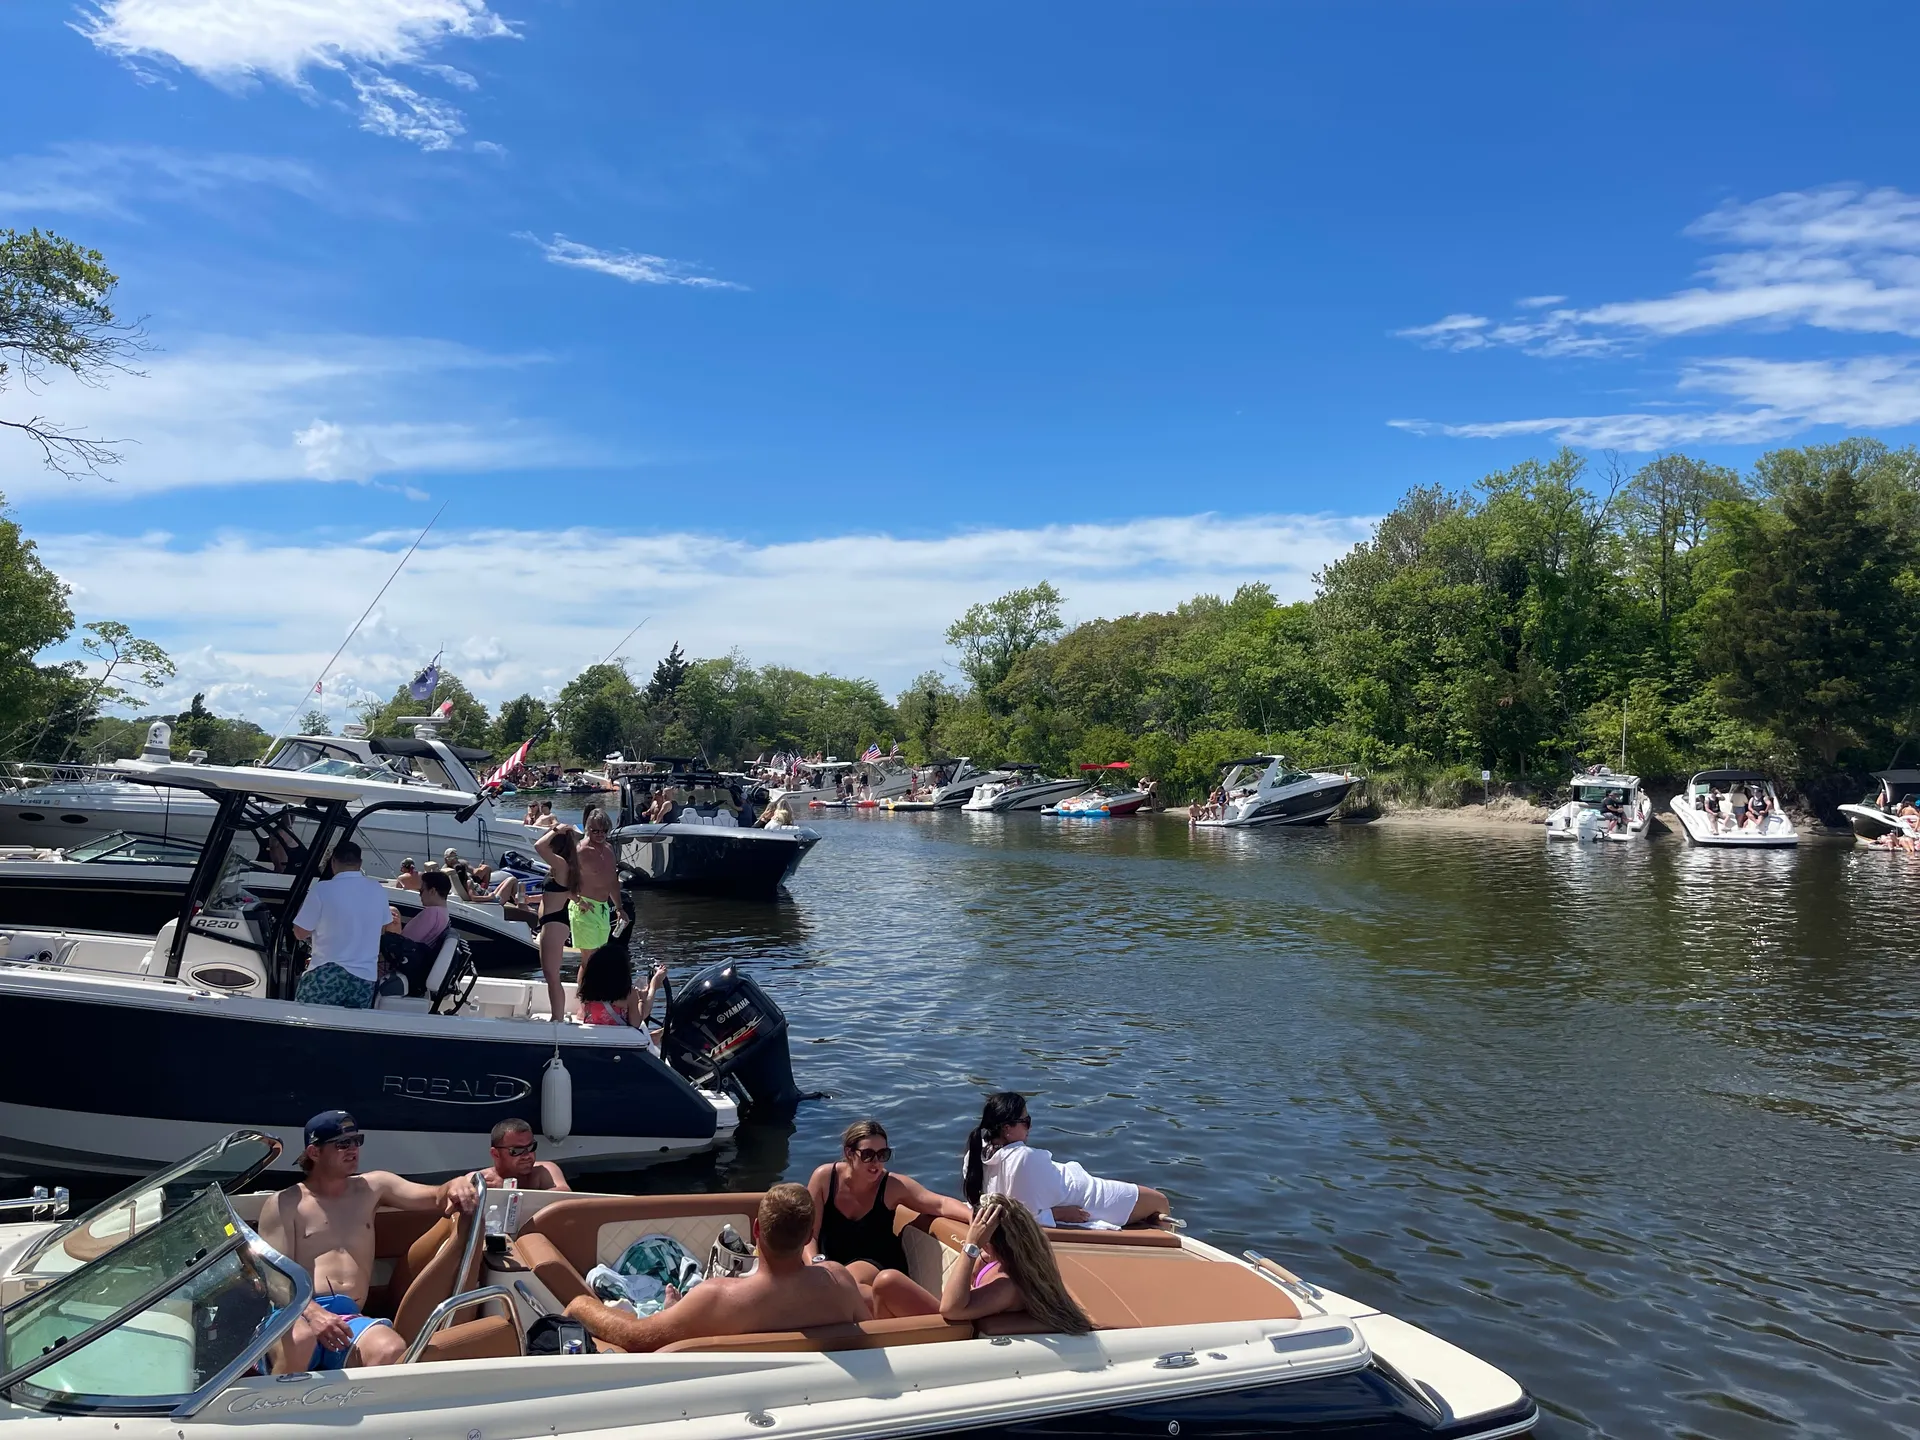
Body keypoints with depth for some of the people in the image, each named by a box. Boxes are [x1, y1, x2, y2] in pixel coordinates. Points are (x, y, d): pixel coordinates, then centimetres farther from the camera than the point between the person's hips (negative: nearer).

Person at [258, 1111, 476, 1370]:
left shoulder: (372, 1187, 21)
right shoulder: (285, 1204, 8)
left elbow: (436, 1197, 17)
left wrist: (457, 1185, -10)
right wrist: (312, 1313, -22)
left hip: (349, 1319, 2)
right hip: (297, 1315, -2)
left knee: (393, 1351, -34)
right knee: (300, 1339, -41)